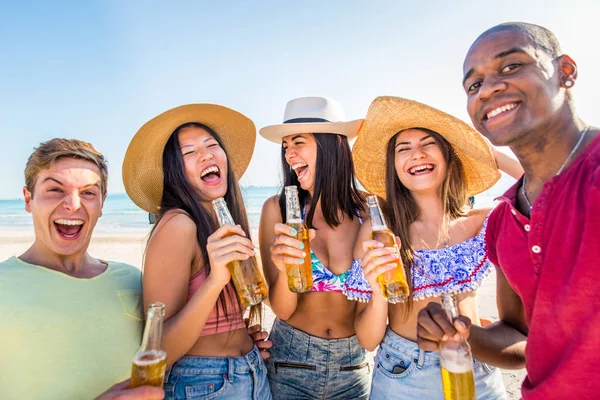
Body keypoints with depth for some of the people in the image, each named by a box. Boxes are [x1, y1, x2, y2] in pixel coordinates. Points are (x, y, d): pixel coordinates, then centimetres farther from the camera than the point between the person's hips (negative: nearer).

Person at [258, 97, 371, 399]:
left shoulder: (368, 211, -13)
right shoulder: (277, 208, -15)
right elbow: (282, 310, -13)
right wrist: (284, 268, -31)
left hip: (354, 363, 1)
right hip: (291, 361, -1)